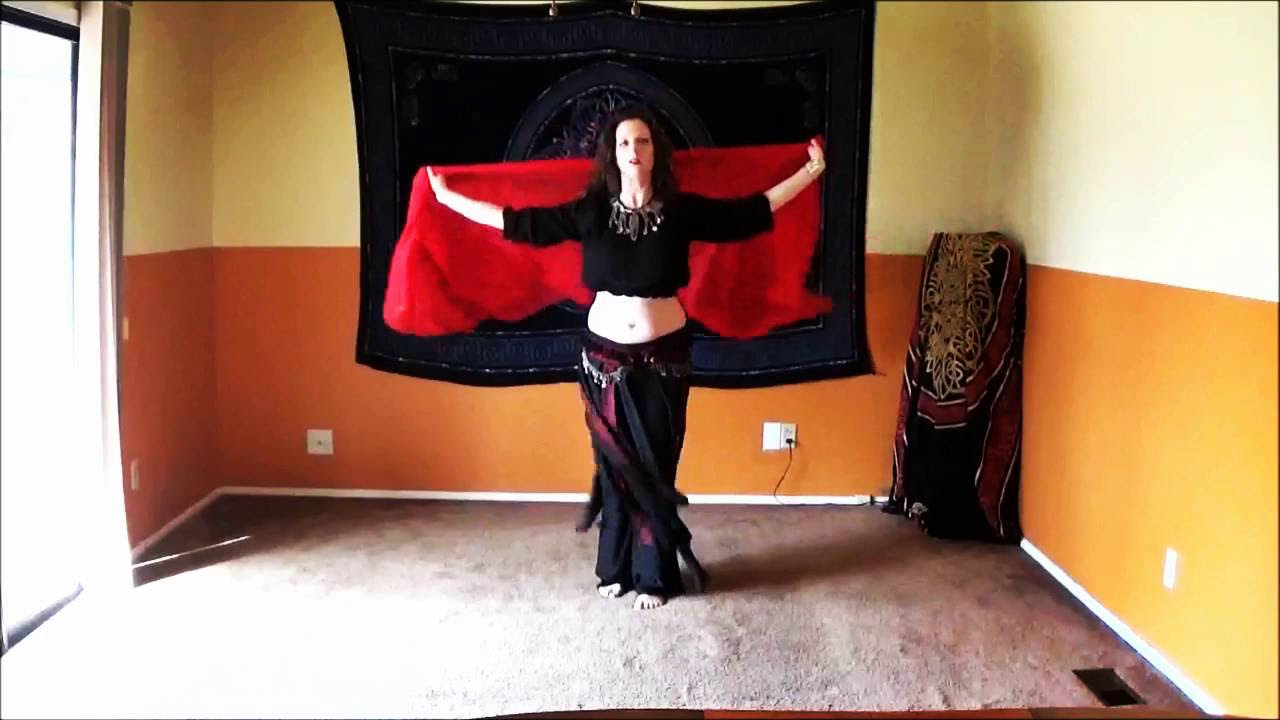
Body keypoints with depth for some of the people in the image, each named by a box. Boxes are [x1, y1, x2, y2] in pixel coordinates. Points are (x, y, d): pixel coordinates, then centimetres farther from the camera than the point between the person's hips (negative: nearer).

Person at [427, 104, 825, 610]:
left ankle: (654, 575, 19)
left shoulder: (681, 210, -5)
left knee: (655, 466, 5)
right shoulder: (590, 211, -3)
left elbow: (752, 211, 1)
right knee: (614, 464, 10)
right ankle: (615, 567, 26)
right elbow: (518, 222, 3)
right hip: (604, 356, 1)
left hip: (664, 356, -1)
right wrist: (448, 197, 6)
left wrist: (809, 173, 4)